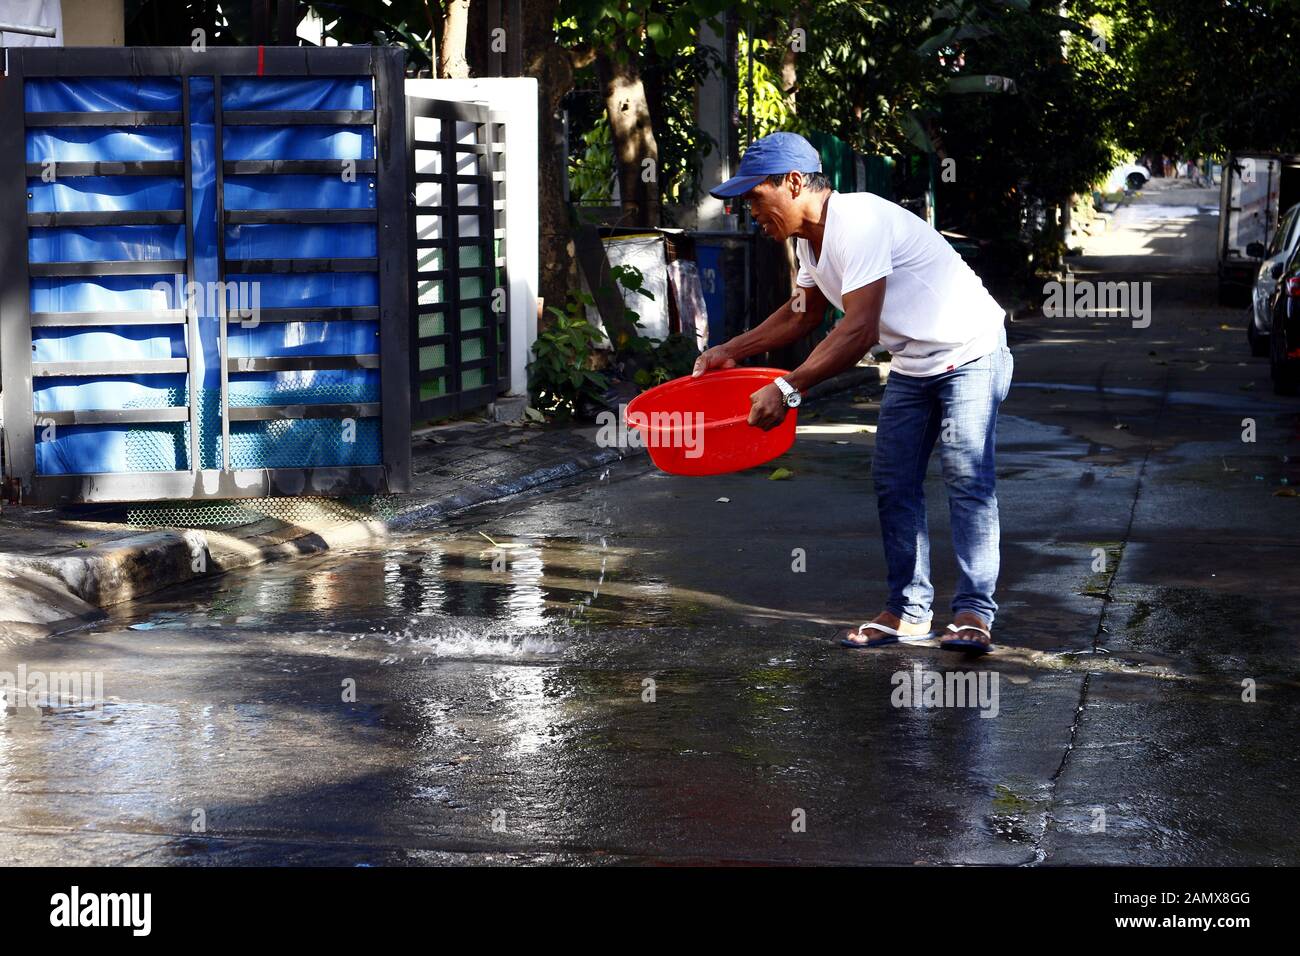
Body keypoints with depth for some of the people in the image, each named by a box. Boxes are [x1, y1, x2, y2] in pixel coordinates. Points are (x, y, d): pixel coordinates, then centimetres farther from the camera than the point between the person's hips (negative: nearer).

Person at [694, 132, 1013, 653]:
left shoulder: (859, 222, -27)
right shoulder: (812, 239, 4)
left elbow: (859, 331, -34)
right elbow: (803, 313, 23)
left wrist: (787, 389, -35)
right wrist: (732, 350, 12)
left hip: (969, 353, -9)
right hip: (911, 366, 10)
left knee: (967, 477, -17)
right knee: (893, 482, 4)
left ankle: (973, 611, -16)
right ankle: (908, 609, 9)